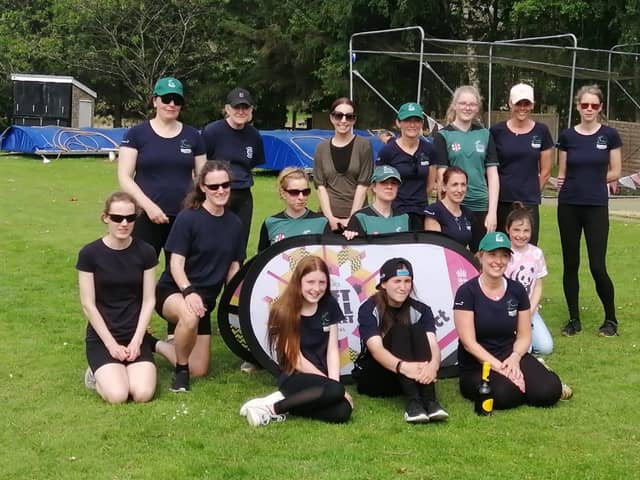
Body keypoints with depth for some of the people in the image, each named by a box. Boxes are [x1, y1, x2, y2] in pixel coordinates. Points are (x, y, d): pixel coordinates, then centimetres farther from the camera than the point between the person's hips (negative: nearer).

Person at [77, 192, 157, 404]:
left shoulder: (145, 252, -2)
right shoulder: (90, 253, -8)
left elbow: (148, 301, 0)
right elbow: (88, 304, -7)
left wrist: (136, 341, -9)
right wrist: (111, 344, -11)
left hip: (135, 335, 2)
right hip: (101, 336, -2)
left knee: (143, 394, -20)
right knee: (117, 395, -23)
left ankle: (132, 367, 13)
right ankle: (98, 373, 10)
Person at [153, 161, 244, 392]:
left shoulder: (234, 223, 1)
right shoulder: (188, 218, -14)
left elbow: (233, 267, 8)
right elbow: (176, 262, -17)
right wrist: (189, 291, -34)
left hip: (205, 299, 6)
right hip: (173, 291, -6)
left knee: (199, 371, 5)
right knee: (189, 316, -42)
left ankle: (157, 346, 31)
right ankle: (180, 370, -14)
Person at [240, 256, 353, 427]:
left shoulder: (329, 306, 6)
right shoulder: (283, 311, -8)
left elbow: (332, 350, 5)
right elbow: (295, 358, -10)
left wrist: (334, 382, -12)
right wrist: (331, 384, -13)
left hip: (321, 379, 4)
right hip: (294, 378, -4)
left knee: (342, 411, -29)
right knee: (335, 391, -35)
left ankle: (285, 405, -15)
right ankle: (273, 407, -22)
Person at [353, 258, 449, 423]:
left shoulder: (421, 311, -2)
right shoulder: (369, 310, -12)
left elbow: (432, 344, -19)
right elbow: (376, 349, -28)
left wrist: (433, 365, -44)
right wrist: (403, 367, -49)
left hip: (413, 378, 3)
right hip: (372, 377, -3)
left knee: (418, 330, -23)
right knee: (399, 330, -26)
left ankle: (429, 399, -39)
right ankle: (413, 401, -44)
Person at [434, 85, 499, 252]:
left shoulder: (485, 135, 10)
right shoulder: (443, 136, 1)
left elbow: (493, 175, 7)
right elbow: (442, 177, -3)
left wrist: (492, 211, -1)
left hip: (481, 207, 3)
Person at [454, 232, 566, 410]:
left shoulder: (517, 290, 4)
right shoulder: (467, 292, -10)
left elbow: (524, 336, 8)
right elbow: (469, 342, -14)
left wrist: (514, 357, -14)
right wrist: (499, 367, -22)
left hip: (511, 356, 4)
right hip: (476, 365, -3)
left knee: (549, 392, -23)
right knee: (506, 395, -34)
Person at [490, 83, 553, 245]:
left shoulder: (541, 131, 5)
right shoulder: (497, 131, 2)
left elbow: (545, 171, 10)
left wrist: (532, 192, 8)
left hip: (529, 203, 0)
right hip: (501, 201, 0)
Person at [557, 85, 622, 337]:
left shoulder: (609, 135, -1)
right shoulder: (567, 136, 4)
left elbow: (615, 173, 3)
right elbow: (562, 173, 9)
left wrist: (594, 179, -4)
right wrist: (562, 181, -12)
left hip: (596, 207, -2)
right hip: (569, 206, 2)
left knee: (598, 266, -5)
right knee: (570, 264, 6)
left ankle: (611, 319, 14)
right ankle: (574, 318, 18)